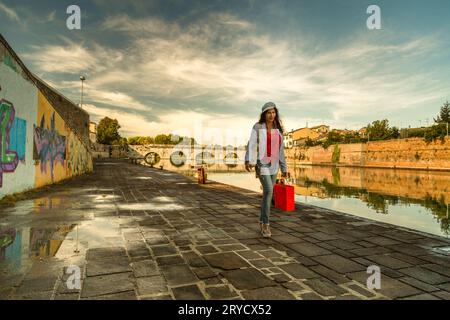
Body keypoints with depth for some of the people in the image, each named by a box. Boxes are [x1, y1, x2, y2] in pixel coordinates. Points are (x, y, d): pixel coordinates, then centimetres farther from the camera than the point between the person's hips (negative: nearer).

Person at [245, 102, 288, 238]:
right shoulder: (257, 127, -6)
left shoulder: (277, 129, 10)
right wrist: (248, 161, -31)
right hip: (261, 163, -6)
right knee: (268, 191, -22)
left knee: (268, 193, 8)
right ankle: (266, 224, -13)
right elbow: (251, 145, -15)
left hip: (273, 165, 6)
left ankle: (262, 222, 22)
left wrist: (284, 168, 12)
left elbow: (280, 150, 13)